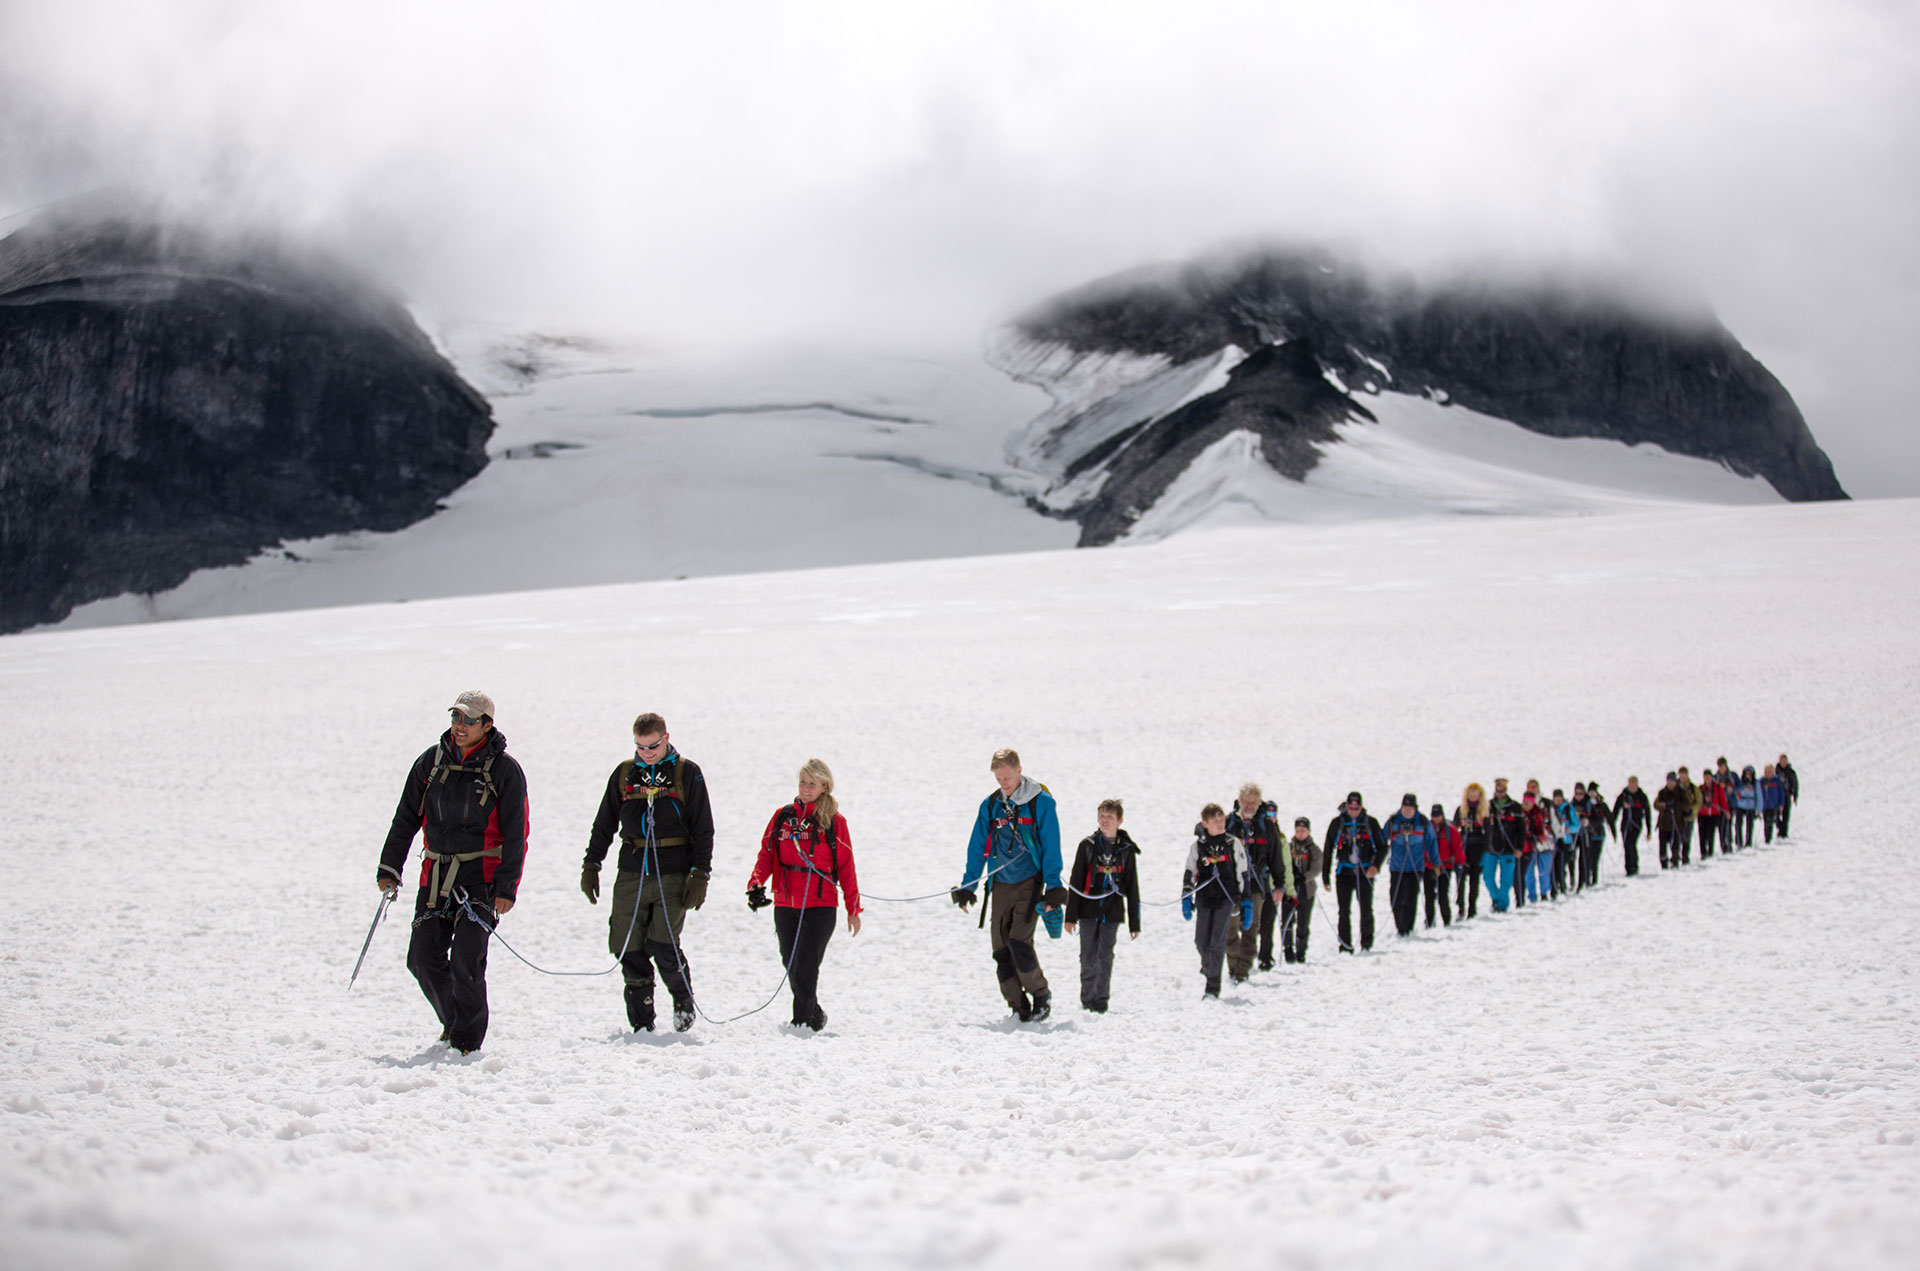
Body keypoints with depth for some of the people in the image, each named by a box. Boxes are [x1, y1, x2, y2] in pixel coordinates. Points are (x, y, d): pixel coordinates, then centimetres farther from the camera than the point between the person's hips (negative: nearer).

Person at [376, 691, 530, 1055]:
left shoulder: (505, 770, -5)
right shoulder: (431, 761, 6)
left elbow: (516, 835, -5)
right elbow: (406, 818, 13)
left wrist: (507, 888, -11)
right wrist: (389, 869, 10)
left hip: (481, 877, -4)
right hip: (436, 875, 4)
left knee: (466, 960, -13)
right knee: (423, 959, 2)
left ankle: (467, 1040, -1)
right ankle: (453, 1021, 25)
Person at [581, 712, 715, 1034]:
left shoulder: (687, 773, 3)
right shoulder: (624, 773, 12)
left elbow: (703, 829, 3)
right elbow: (604, 824, 19)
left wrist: (700, 874, -4)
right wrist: (591, 865, 13)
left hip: (673, 874, -3)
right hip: (631, 875, 3)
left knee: (663, 945, -13)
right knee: (629, 949, -1)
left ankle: (683, 999, 15)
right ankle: (642, 1025, 9)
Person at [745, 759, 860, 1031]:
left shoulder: (834, 822, 1)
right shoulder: (783, 816, 9)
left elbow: (846, 868, 4)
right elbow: (766, 855, 8)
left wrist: (853, 909, 5)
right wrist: (755, 885, -9)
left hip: (820, 907, -4)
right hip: (785, 905, 4)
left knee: (804, 968, -13)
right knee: (791, 966, 10)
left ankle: (802, 1020, -3)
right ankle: (814, 1014, 28)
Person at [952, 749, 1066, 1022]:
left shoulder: (1041, 802, -4)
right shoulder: (990, 805, 8)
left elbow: (1051, 847, -4)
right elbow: (977, 847, 14)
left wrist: (1053, 886, -10)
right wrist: (967, 886, 10)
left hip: (1030, 884, -5)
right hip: (1001, 886, 5)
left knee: (1019, 942, -16)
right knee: (1001, 949, 1)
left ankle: (1041, 994, 5)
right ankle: (1019, 1007, 10)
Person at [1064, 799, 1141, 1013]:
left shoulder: (1126, 850, 6)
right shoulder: (1087, 845, 3)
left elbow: (1132, 888, 9)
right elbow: (1075, 882, 3)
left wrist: (1135, 923, 7)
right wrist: (1070, 916, -2)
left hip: (1112, 913, 0)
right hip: (1088, 910, 0)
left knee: (1105, 957, 1)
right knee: (1088, 958, 1)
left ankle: (1101, 1001, 8)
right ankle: (1087, 999, 11)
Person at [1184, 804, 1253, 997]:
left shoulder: (1234, 844, 4)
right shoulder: (1197, 845, 5)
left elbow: (1243, 875, 8)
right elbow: (1189, 873, 9)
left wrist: (1246, 903, 5)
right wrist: (1186, 898, -1)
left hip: (1226, 898, -2)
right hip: (1204, 899, 2)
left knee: (1217, 942, -11)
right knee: (1201, 941, 1)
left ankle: (1213, 986, -6)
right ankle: (1208, 967, 33)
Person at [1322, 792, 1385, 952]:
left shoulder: (1370, 823, 5)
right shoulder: (1337, 823, 5)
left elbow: (1382, 846, 6)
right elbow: (1327, 850, 9)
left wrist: (1375, 865, -11)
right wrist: (1325, 876, 7)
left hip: (1365, 872, 0)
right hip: (1344, 871, 0)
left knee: (1366, 909, 0)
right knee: (1344, 911, -2)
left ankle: (1367, 944, 14)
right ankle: (1345, 945, 2)